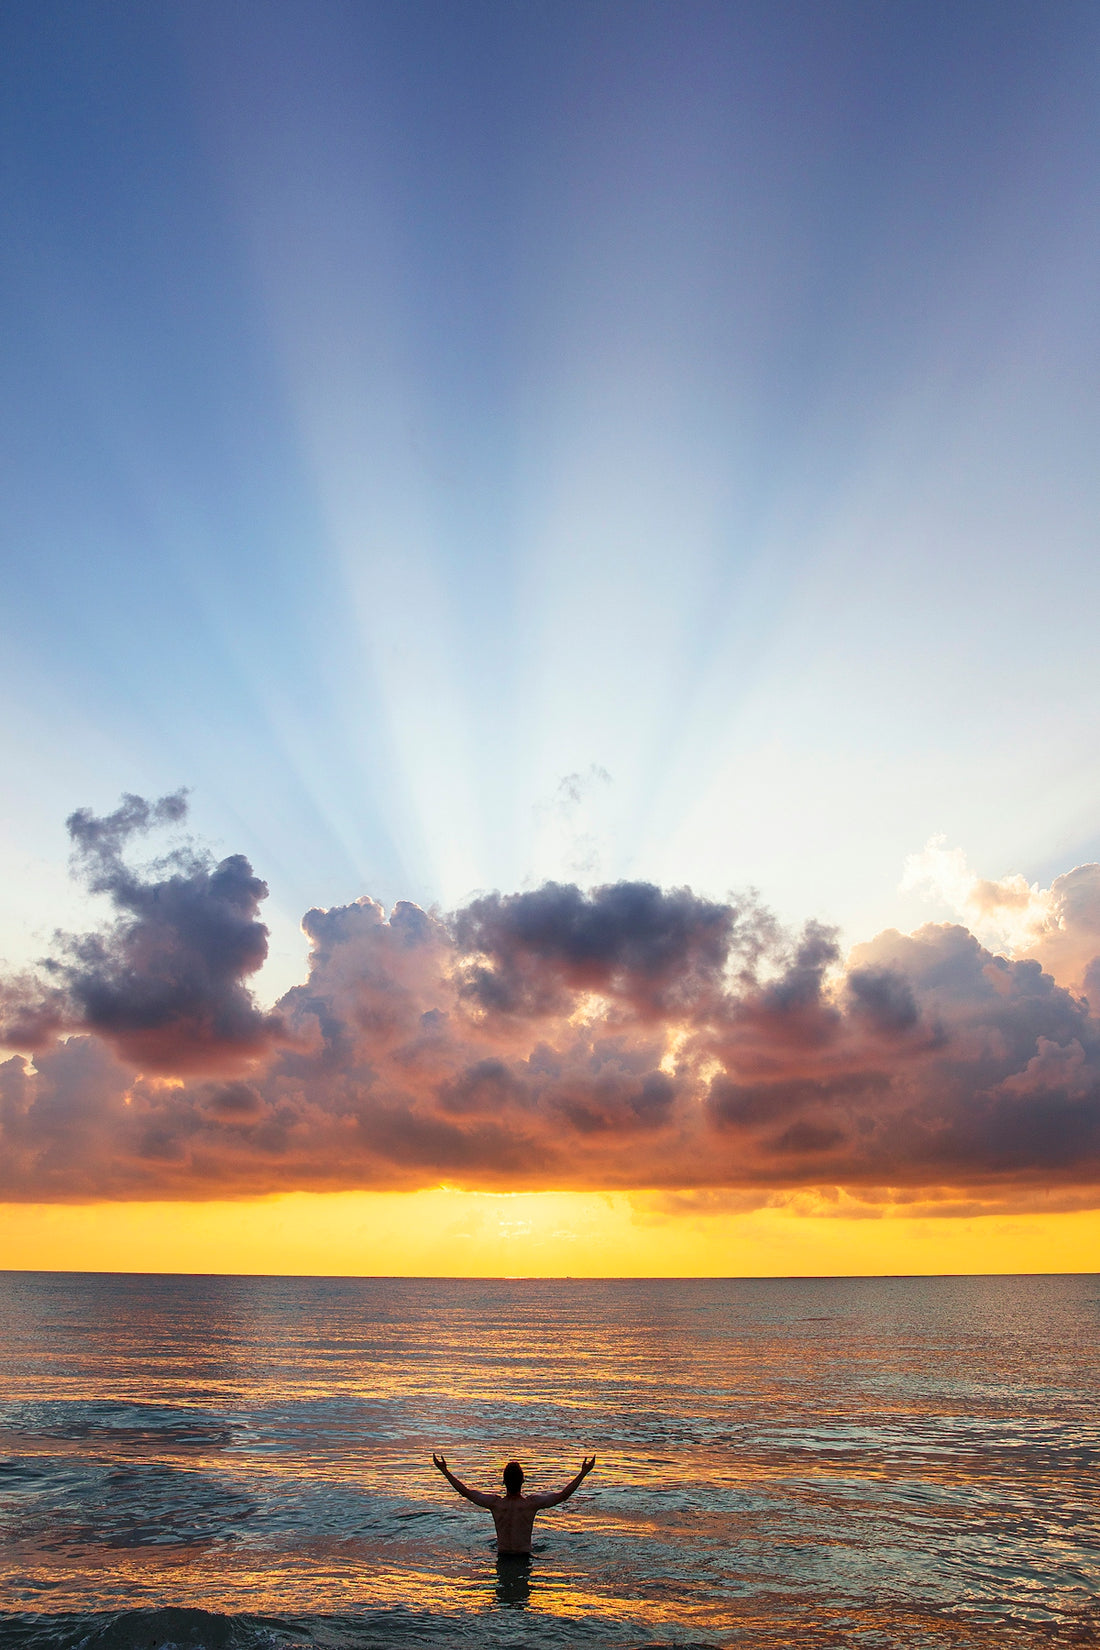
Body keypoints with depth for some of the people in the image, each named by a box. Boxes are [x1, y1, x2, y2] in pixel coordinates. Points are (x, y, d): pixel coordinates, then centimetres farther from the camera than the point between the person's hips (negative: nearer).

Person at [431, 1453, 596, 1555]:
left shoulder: (495, 1503, -16)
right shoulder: (531, 1503, -19)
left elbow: (465, 1492, -7)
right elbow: (563, 1495, -12)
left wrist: (445, 1471, 1)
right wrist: (583, 1473, -7)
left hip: (502, 1556, 1)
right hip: (525, 1556, -1)